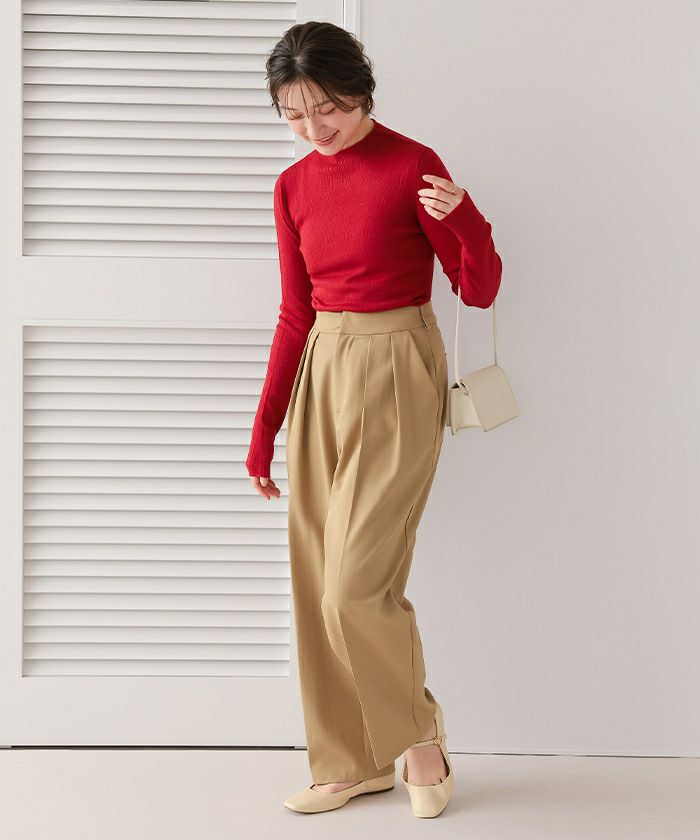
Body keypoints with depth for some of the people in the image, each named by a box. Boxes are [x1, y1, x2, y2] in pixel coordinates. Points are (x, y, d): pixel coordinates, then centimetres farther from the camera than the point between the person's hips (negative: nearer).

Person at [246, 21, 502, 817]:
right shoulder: (294, 186, 8)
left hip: (397, 375, -6)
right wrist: (263, 430, 11)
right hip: (321, 375, 6)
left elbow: (480, 290, -6)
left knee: (357, 581, -10)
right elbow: (295, 315, 13)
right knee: (316, 581, 7)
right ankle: (349, 762, 20)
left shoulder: (412, 166, -9)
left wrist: (459, 217, -26)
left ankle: (417, 728, 15)